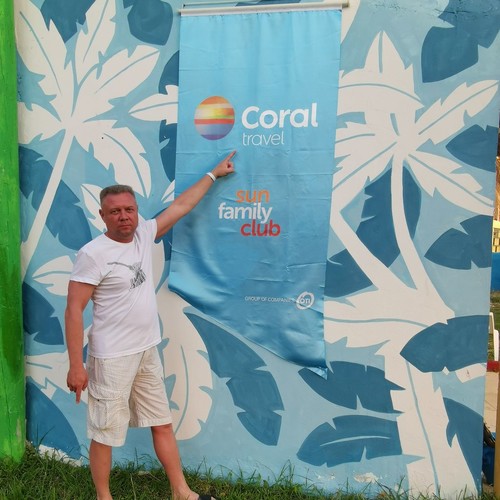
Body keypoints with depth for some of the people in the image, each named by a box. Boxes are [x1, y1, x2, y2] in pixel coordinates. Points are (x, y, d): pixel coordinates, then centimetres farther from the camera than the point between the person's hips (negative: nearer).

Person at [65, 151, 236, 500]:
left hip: (148, 352, 7)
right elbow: (74, 310, -15)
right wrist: (76, 365, -17)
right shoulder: (93, 254, -16)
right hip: (112, 358, -6)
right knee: (105, 433, 10)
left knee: (163, 424, 17)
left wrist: (213, 174, 18)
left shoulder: (144, 234, 2)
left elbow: (181, 205, 12)